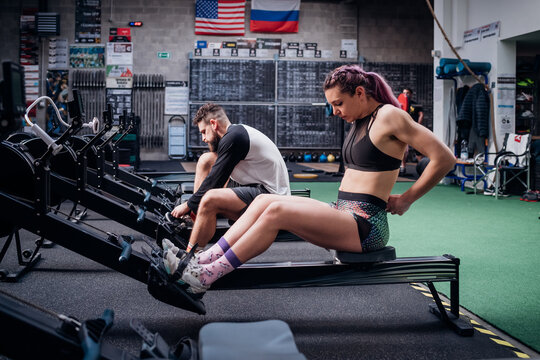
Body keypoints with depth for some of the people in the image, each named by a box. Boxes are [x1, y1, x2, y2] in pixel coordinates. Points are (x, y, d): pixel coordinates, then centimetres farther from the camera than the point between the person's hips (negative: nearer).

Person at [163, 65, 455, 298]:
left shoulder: (389, 115, -10)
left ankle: (206, 277, -17)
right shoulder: (359, 121, 16)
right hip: (343, 214, 9)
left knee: (277, 212, -22)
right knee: (264, 200, -4)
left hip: (366, 226, -9)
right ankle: (201, 260, -8)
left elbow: (444, 158, -14)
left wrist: (406, 199, -8)